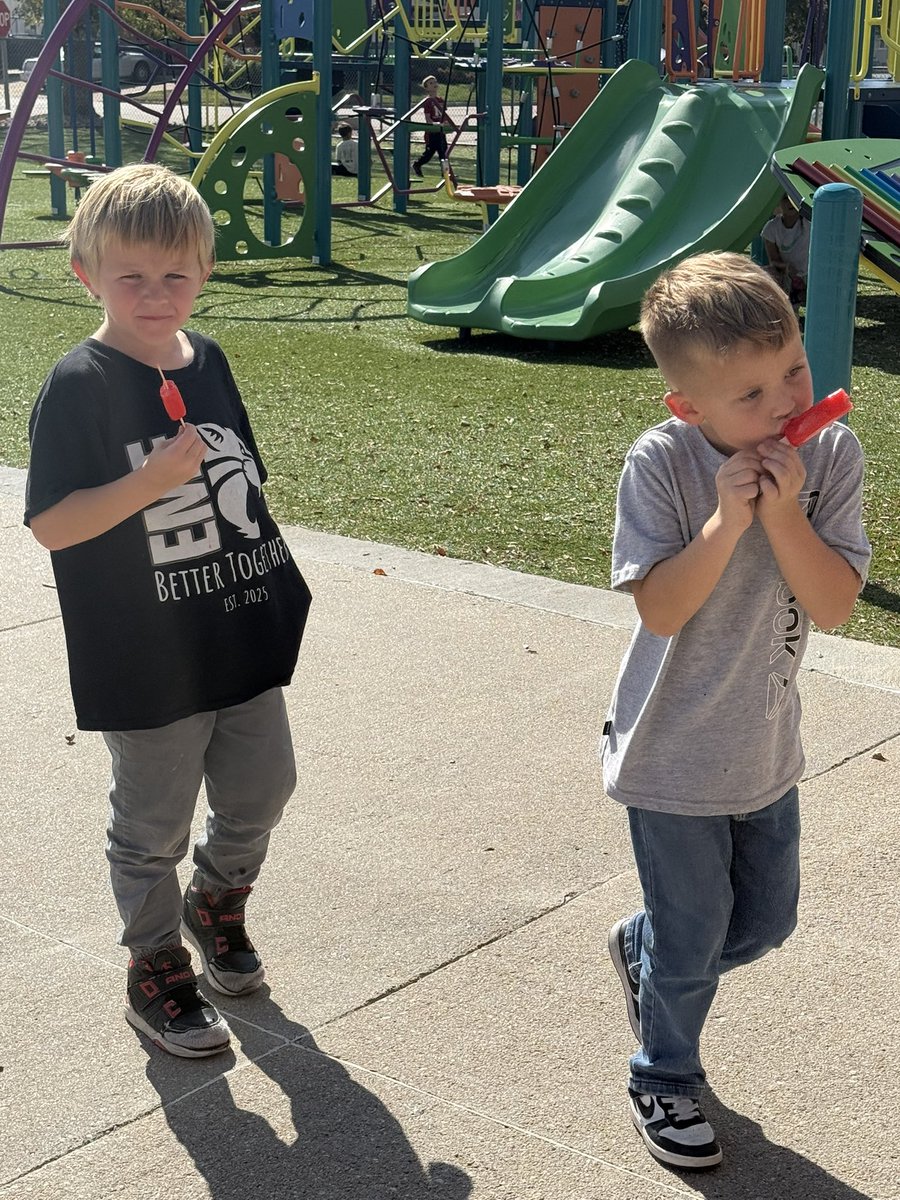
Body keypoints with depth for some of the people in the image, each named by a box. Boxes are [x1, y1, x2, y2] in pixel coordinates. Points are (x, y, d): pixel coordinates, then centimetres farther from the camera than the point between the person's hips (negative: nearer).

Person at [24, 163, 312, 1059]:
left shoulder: (207, 361, 4)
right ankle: (156, 972, 29)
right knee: (153, 826, 9)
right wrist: (150, 482, -30)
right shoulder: (80, 386, -16)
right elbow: (50, 524, -20)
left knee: (261, 789, 18)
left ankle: (216, 901, 46)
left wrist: (279, 590, 16)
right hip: (146, 665, -6)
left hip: (241, 641, 6)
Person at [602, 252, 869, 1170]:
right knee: (692, 939, 11)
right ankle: (664, 1081, 38)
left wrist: (785, 513, -28)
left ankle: (641, 950, 51)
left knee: (766, 919, 21)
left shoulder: (831, 453, -11)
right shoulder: (661, 464, -22)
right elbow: (661, 610, -24)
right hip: (673, 755, -4)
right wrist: (726, 520, -34)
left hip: (766, 745, 5)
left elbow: (834, 606, -15)